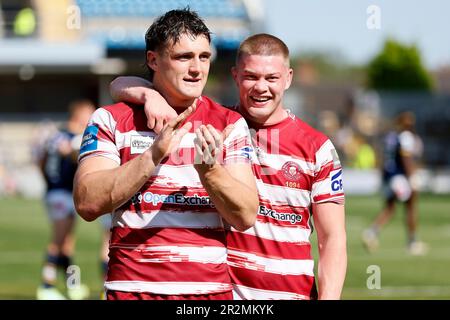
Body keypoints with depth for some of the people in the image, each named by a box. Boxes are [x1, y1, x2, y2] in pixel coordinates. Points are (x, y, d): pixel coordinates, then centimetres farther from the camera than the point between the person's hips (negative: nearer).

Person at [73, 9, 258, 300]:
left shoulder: (229, 124, 6)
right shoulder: (110, 120, 3)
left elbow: (246, 217, -2)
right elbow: (87, 203, -10)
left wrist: (209, 170, -19)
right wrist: (153, 156, -20)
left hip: (210, 289, 1)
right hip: (132, 288, -1)